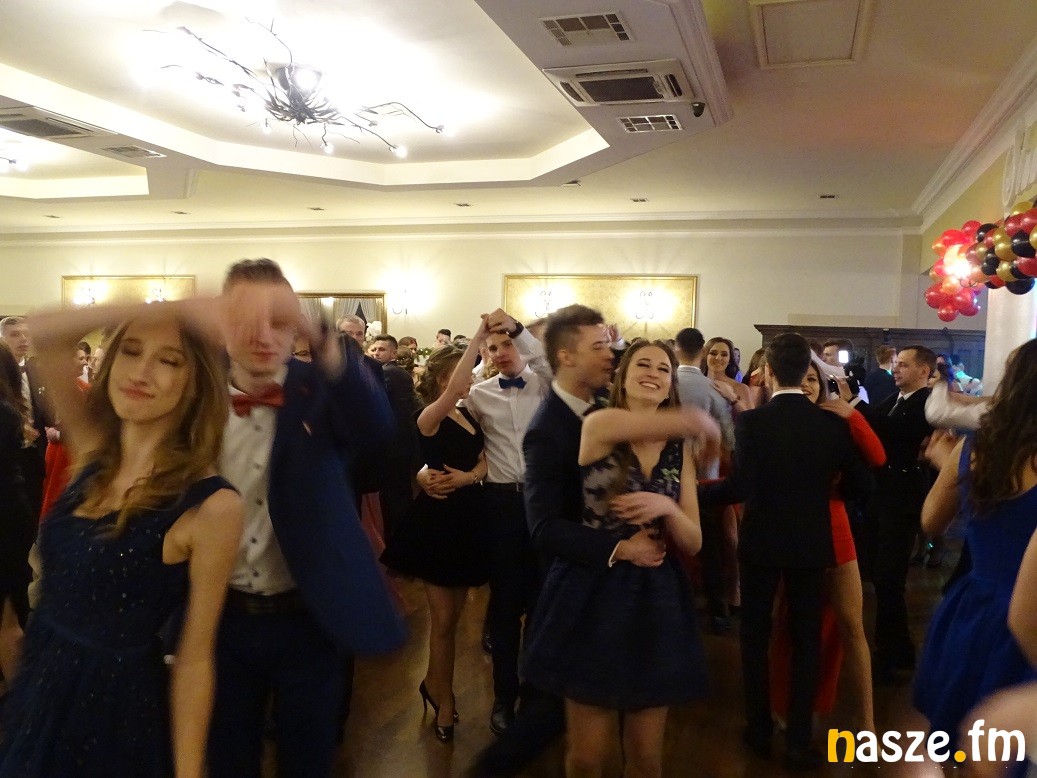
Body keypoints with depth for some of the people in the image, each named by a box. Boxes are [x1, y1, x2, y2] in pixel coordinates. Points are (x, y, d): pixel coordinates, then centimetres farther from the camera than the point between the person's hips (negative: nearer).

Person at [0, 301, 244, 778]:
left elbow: (194, 658, -17)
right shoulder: (96, 454, -5)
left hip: (115, 708, -5)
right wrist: (162, 309, -23)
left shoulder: (211, 505, -23)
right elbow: (43, 335, -13)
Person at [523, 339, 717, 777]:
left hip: (655, 600, 5)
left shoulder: (679, 451, 8)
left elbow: (693, 543, 4)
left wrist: (666, 508, -16)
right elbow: (693, 420, -20)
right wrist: (709, 426, 2)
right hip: (594, 595, -4)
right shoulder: (599, 424, -10)